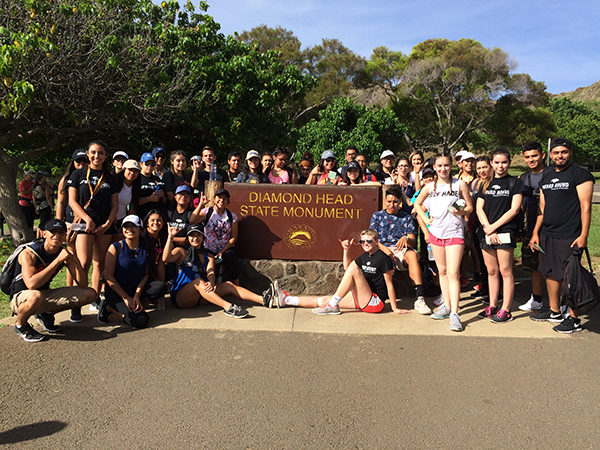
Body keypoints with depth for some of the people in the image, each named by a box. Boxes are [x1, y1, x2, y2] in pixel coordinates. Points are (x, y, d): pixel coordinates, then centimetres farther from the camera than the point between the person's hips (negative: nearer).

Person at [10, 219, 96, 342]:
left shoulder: (65, 254, -6)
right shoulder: (28, 254, -21)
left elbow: (83, 285, -10)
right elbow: (32, 284, -37)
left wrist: (76, 261, -26)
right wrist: (58, 260, -36)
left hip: (46, 295, 6)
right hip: (21, 297, -6)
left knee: (90, 294, -5)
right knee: (36, 296, -42)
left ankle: (46, 314, 11)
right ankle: (20, 325, -7)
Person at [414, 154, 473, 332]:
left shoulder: (459, 184, -1)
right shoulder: (430, 187, 6)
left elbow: (470, 207, 4)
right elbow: (417, 204, 20)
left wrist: (461, 212, -18)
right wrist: (425, 219, 6)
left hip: (454, 233, -4)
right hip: (436, 233, 4)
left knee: (453, 273, -10)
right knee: (442, 271, 13)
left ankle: (454, 313, -8)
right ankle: (447, 305, 25)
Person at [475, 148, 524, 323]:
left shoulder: (515, 183, 2)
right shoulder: (486, 184, 13)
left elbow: (514, 210, -7)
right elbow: (479, 208, 7)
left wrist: (493, 227, -10)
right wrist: (487, 228, -7)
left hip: (505, 232, -4)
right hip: (487, 232, 4)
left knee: (505, 271, -2)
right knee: (491, 271, 10)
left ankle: (505, 310, 4)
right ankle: (492, 306, 19)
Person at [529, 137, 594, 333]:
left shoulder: (580, 175, -5)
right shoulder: (546, 178, 16)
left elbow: (585, 207, -10)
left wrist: (583, 235, -15)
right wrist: (535, 233, 14)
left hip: (569, 236, -7)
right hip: (547, 235, 7)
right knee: (550, 273, 13)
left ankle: (574, 319, 8)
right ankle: (554, 311, 26)